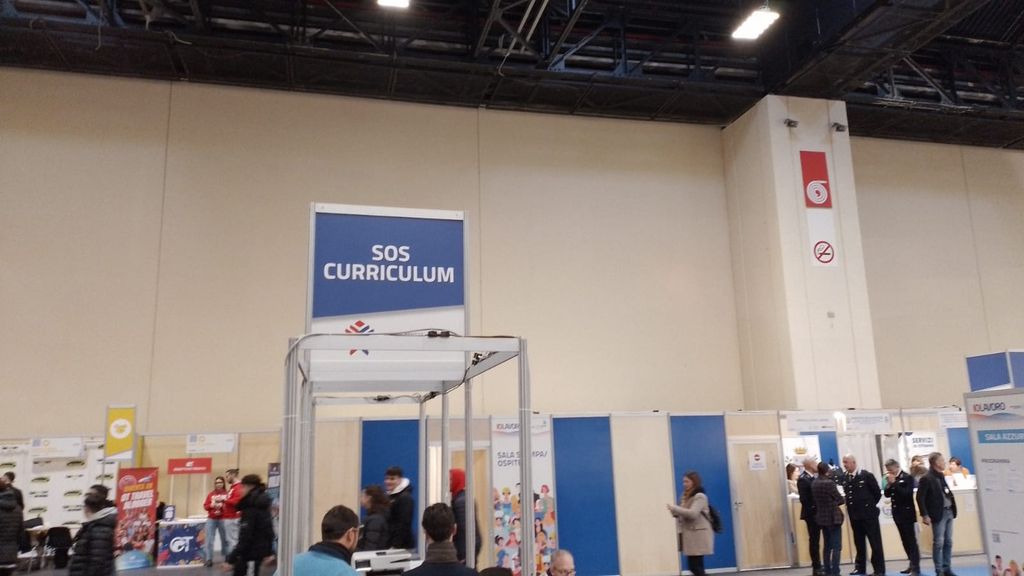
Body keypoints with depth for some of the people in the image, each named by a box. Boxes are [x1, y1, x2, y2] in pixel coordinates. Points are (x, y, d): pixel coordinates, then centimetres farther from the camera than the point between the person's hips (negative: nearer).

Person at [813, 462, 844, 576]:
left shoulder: (814, 483, 4)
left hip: (822, 517, 7)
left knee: (827, 546, 16)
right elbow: (840, 500, -9)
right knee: (836, 547, -2)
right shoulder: (829, 482, -18)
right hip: (833, 517, -7)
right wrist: (834, 502, 9)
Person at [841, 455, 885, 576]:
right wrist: (850, 506, 3)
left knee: (875, 542, 2)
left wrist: (869, 506, 0)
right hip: (854, 515, 5)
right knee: (859, 543, 13)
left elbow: (877, 493, -5)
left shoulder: (867, 475, -11)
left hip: (868, 514, -5)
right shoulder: (844, 478, 3)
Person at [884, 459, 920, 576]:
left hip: (907, 513, -7)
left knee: (911, 540, -5)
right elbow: (887, 494, 6)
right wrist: (889, 484, -10)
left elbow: (907, 494, -21)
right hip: (897, 513, 7)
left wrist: (894, 483, -22)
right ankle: (913, 564, 22)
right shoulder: (891, 479, 8)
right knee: (905, 540, 12)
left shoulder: (907, 477, -10)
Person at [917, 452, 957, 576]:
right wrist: (925, 515, -17)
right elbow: (920, 498, -14)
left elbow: (948, 493, 18)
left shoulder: (941, 476, 13)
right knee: (938, 543, -3)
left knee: (948, 542, 10)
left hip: (948, 512, 8)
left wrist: (953, 509, 8)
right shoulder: (926, 478, -12)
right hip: (938, 514, -8)